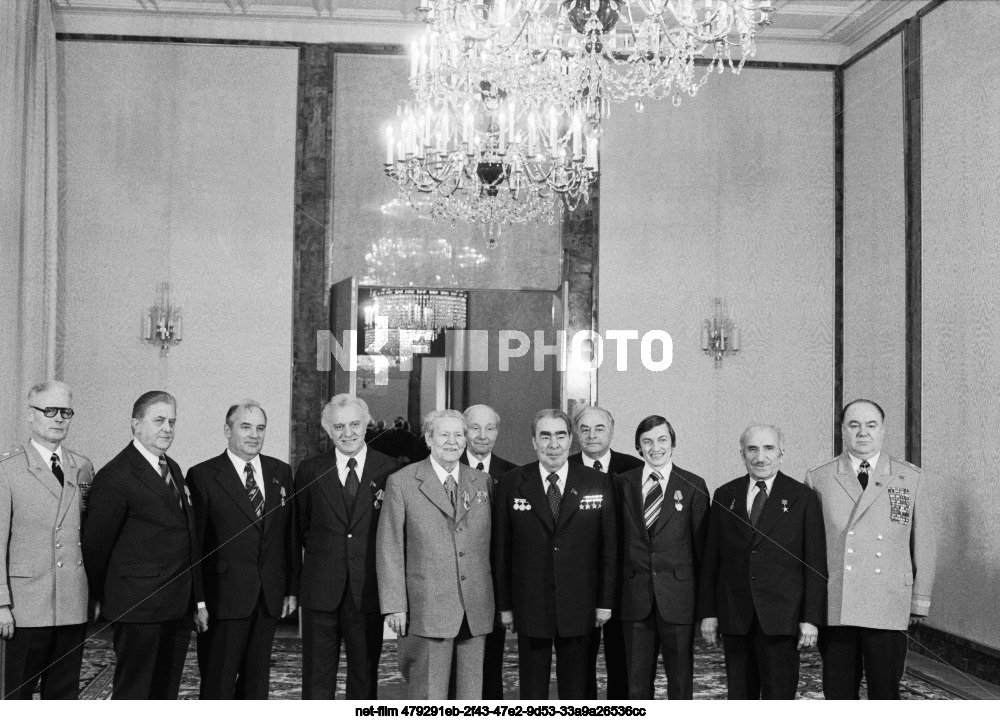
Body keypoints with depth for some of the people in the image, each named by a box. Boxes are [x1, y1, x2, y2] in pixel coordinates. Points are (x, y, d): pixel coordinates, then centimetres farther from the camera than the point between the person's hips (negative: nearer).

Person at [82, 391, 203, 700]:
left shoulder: (173, 469, 14)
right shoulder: (115, 476, -13)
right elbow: (96, 542, -8)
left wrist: (198, 598, 14)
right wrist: (100, 596, 3)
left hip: (179, 606, 8)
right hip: (139, 605, -8)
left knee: (166, 693, 14)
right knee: (132, 696, 0)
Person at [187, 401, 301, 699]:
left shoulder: (280, 472, 9)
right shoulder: (202, 476, -5)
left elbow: (290, 534, 11)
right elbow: (194, 541, -6)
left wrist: (292, 587, 7)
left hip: (270, 596, 4)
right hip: (223, 596, -4)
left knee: (257, 680, 13)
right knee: (218, 682, 2)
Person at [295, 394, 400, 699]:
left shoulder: (390, 471, 0)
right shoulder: (310, 471, 4)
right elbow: (301, 528, 13)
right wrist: (321, 554, 6)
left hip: (368, 592, 0)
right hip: (320, 591, 1)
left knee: (365, 677, 9)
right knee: (317, 679, 6)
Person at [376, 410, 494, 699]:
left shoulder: (482, 482, 10)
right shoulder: (402, 482, -1)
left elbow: (491, 542, 12)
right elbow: (389, 548, -2)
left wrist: (500, 601, 8)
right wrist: (394, 605, -7)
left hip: (477, 608, 4)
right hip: (427, 608, -4)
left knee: (472, 698, 10)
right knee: (428, 699, 1)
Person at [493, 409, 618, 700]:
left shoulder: (598, 484, 0)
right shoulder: (511, 484, -1)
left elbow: (609, 546, 2)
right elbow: (501, 549, 1)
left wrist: (605, 601, 0)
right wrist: (504, 605, -1)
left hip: (579, 606, 1)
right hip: (529, 606, 0)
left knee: (575, 686, 11)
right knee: (532, 686, 9)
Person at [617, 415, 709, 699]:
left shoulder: (693, 485, 1)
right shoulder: (624, 483, 7)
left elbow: (702, 543, 1)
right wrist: (614, 592, 2)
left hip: (678, 597, -2)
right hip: (635, 598, 2)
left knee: (681, 679, 6)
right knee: (637, 681, 8)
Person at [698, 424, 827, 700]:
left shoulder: (803, 498, 2)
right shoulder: (724, 496, 10)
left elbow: (815, 564, 0)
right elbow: (711, 559, 10)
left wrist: (811, 618, -6)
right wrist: (708, 612, 4)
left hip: (781, 618, -3)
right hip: (734, 616, 3)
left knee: (779, 697, -2)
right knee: (739, 697, 7)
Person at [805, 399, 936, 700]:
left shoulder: (911, 479, 7)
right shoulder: (818, 479, 6)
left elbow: (922, 542, 8)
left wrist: (920, 601, 6)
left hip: (888, 609, 0)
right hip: (834, 608, 0)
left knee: (885, 694, 3)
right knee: (838, 694, 6)